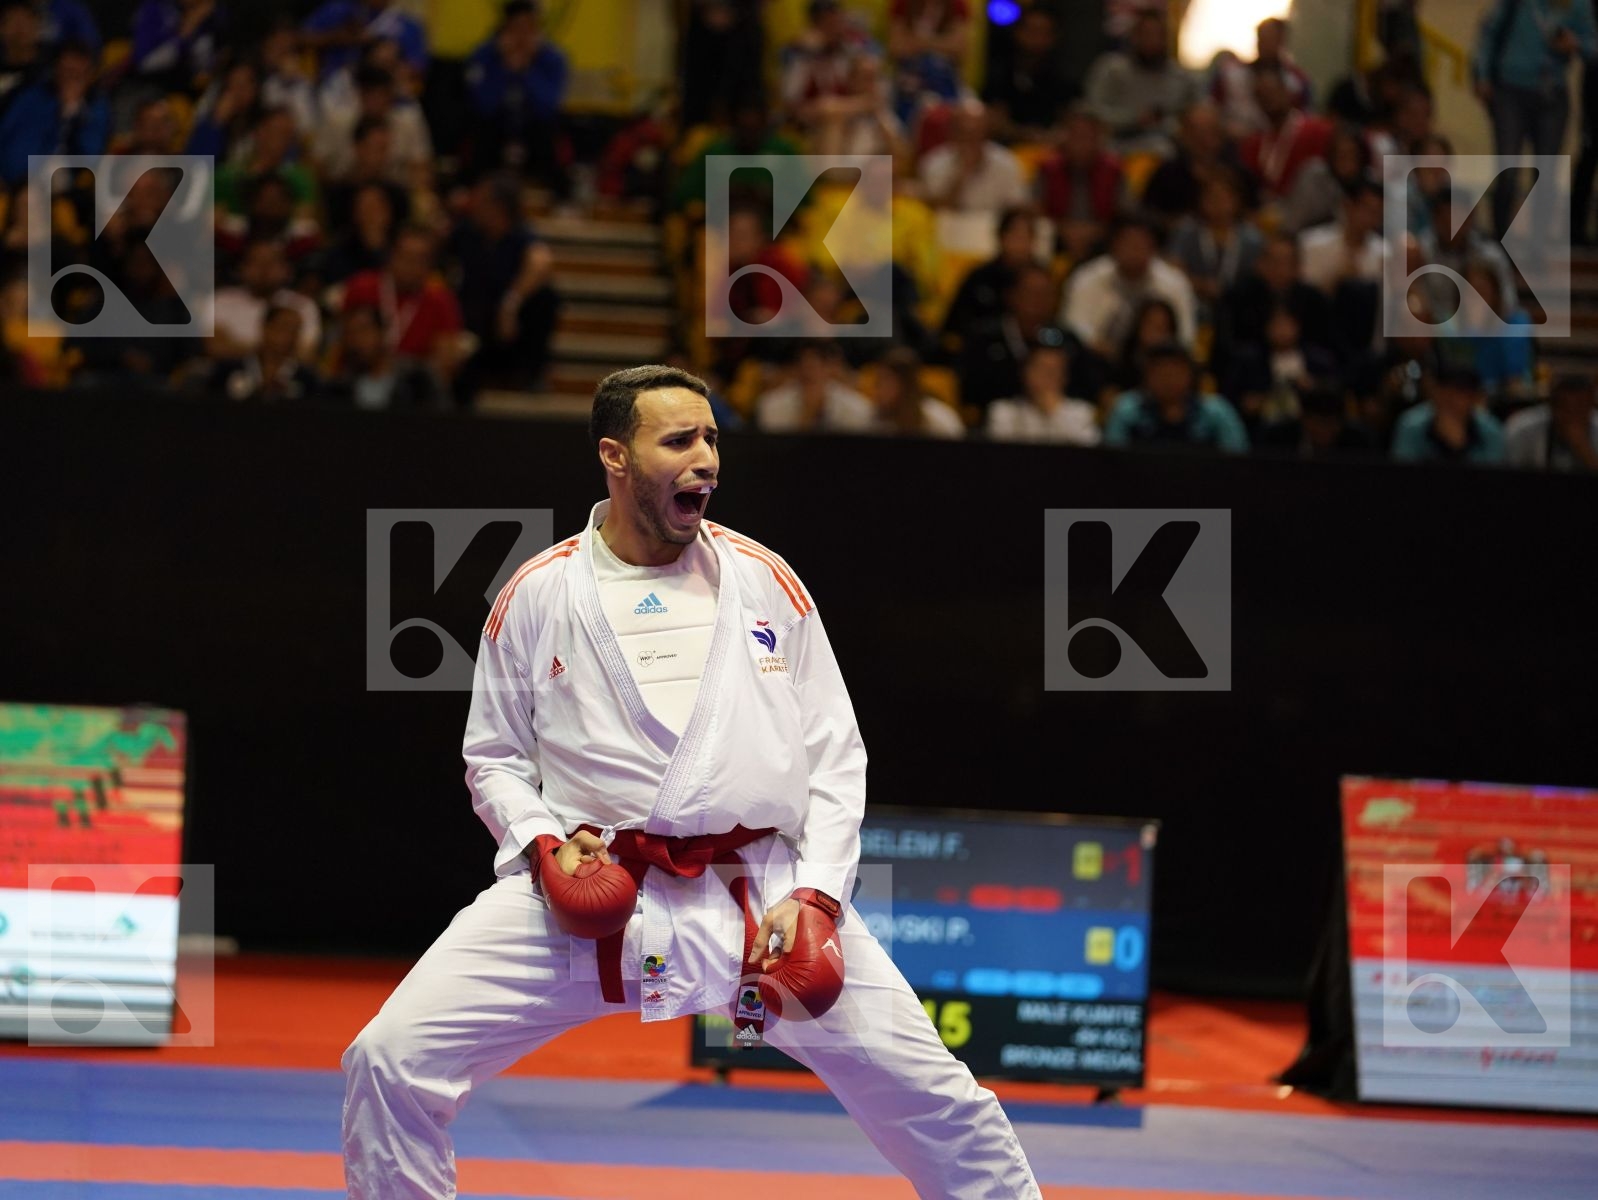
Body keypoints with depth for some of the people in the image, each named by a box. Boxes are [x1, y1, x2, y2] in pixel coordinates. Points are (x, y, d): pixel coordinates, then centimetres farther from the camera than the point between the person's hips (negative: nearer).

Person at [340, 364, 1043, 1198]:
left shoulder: (765, 582, 5)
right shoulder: (539, 595, 3)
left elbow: (835, 752, 7)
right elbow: (495, 755, 12)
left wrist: (815, 894, -5)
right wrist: (544, 844, -8)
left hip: (759, 893, 1)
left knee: (925, 1089, -3)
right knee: (393, 1059, -14)